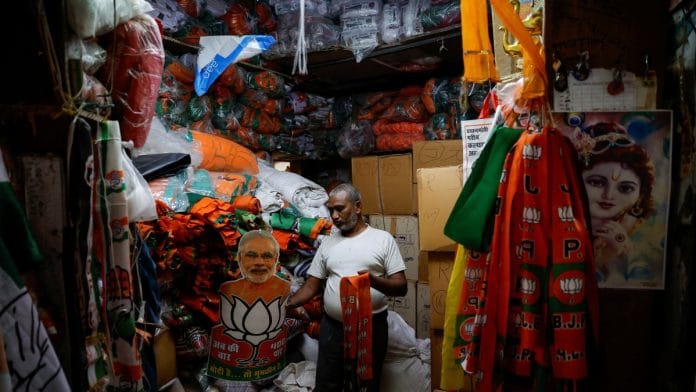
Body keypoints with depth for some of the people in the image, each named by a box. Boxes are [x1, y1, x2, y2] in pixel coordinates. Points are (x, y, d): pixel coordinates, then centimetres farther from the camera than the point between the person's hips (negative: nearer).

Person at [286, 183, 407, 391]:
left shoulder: (383, 239, -3)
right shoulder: (327, 242, 7)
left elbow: (401, 287, -6)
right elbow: (312, 285, 8)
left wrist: (374, 281, -25)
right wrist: (285, 305, -7)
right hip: (331, 327, 3)